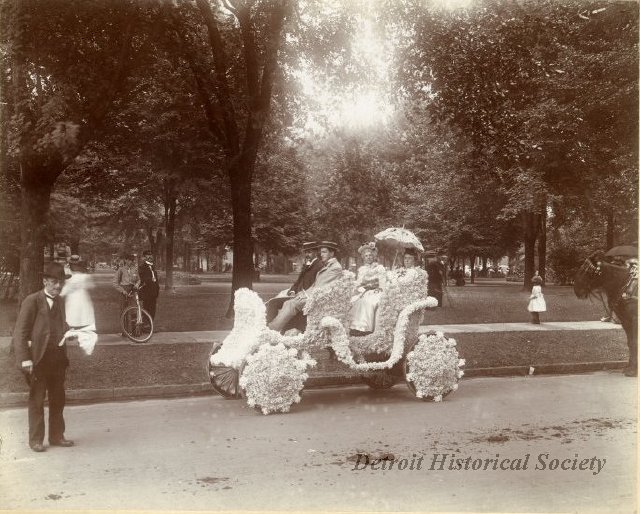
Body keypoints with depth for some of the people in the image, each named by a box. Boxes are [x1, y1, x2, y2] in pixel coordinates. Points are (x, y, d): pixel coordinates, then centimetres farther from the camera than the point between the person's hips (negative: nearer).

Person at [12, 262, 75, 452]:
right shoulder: (32, 301, -9)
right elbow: (20, 333, -11)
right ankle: (35, 440, 14)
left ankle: (56, 436, 24)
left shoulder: (60, 302, 11)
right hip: (39, 358, -6)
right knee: (37, 400, 4)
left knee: (58, 399, 13)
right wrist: (25, 359, -18)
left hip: (58, 358, 6)